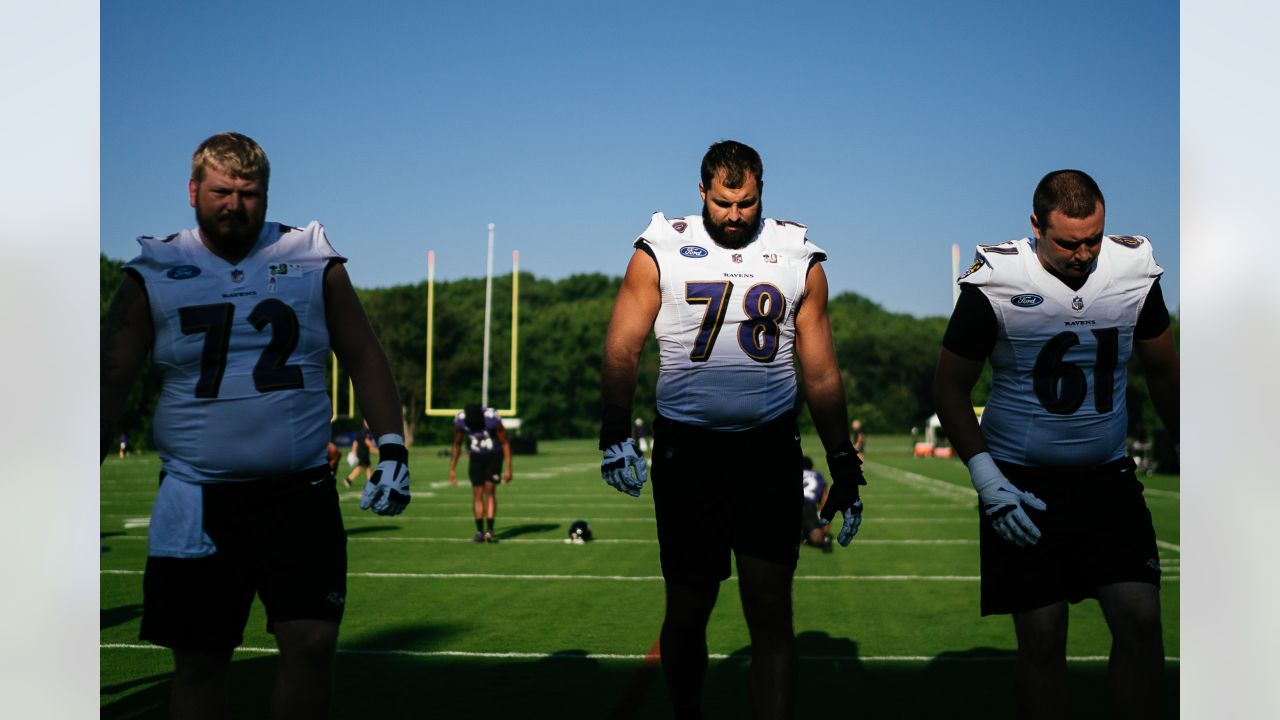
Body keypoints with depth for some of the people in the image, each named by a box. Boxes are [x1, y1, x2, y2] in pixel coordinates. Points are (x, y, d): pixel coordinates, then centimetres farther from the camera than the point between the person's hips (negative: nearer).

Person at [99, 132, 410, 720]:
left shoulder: (313, 263, 5)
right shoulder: (154, 274, 4)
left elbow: (364, 360, 10)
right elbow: (111, 382, 6)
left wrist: (392, 448, 1)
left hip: (300, 495, 0)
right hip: (197, 503, 0)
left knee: (312, 642, -9)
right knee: (198, 661, 6)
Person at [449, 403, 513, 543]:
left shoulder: (492, 418, -27)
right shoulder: (460, 420, -16)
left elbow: (504, 443, -16)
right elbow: (457, 445, 2)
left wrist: (508, 468, -16)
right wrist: (452, 468, 4)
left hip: (494, 456, -3)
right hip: (476, 457, 3)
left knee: (490, 490, -13)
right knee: (477, 493, -4)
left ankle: (490, 530, -15)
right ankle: (479, 532, 1)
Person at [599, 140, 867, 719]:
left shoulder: (797, 259, 7)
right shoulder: (661, 252, 2)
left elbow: (821, 374, 12)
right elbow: (622, 349, 0)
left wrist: (844, 466, 10)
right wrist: (615, 435, -15)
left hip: (770, 453, 1)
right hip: (687, 450, 0)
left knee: (772, 612, -5)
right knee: (687, 610, 8)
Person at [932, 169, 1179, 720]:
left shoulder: (1135, 271, -1)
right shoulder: (996, 283, -11)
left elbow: (1163, 373, 15)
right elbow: (950, 389, -4)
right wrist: (987, 480, -13)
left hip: (1108, 479, 3)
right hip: (1023, 484, -2)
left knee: (1141, 621, -7)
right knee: (1042, 638, -1)